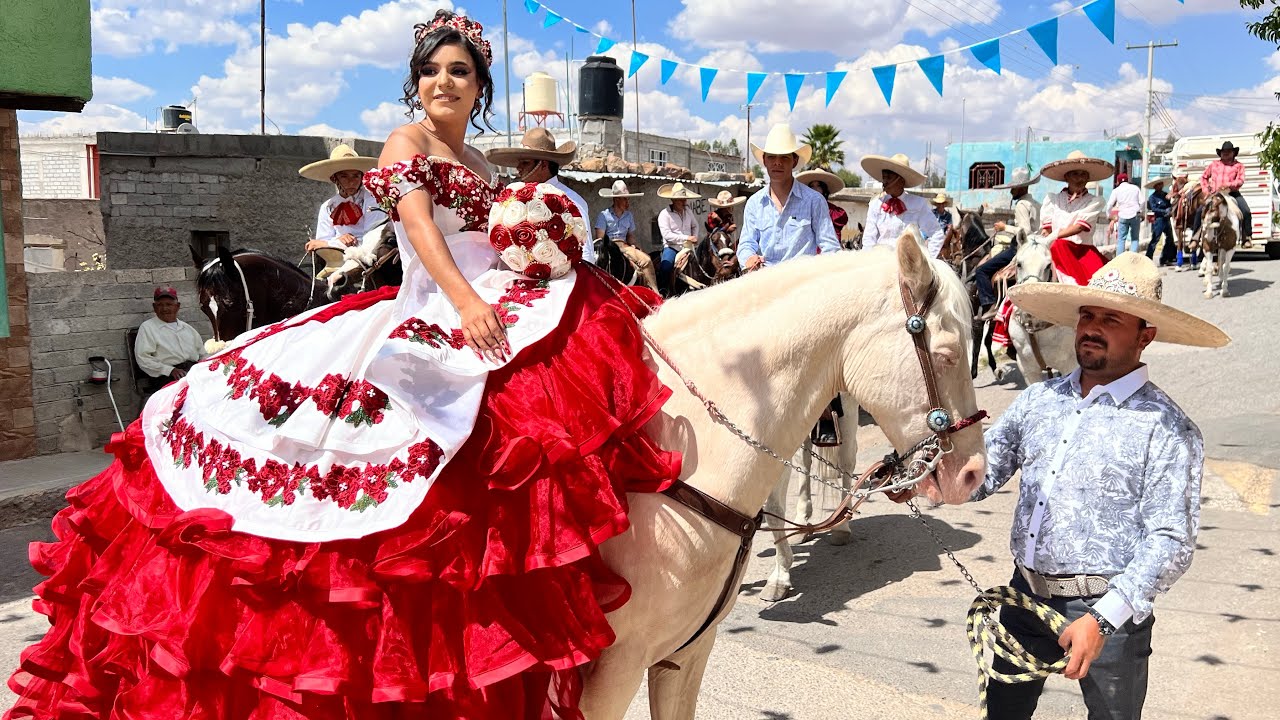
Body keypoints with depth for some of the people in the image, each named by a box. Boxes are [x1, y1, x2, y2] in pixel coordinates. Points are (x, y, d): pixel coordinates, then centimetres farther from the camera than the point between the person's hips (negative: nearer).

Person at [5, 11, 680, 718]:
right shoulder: (407, 141, 3)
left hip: (493, 316, 7)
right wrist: (465, 299, -32)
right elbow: (418, 221, -17)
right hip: (432, 317, -6)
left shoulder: (482, 166, 24)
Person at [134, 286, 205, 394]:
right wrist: (170, 370, -13)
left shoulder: (188, 328, 28)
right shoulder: (147, 327, 13)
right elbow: (143, 359, 1)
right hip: (167, 377, -4)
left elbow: (203, 354, 28)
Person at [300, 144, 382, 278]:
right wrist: (339, 241, -18)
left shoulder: (372, 200, -2)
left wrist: (327, 244, -9)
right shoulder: (327, 208, 9)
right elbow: (322, 246, 4)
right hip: (335, 265, 3)